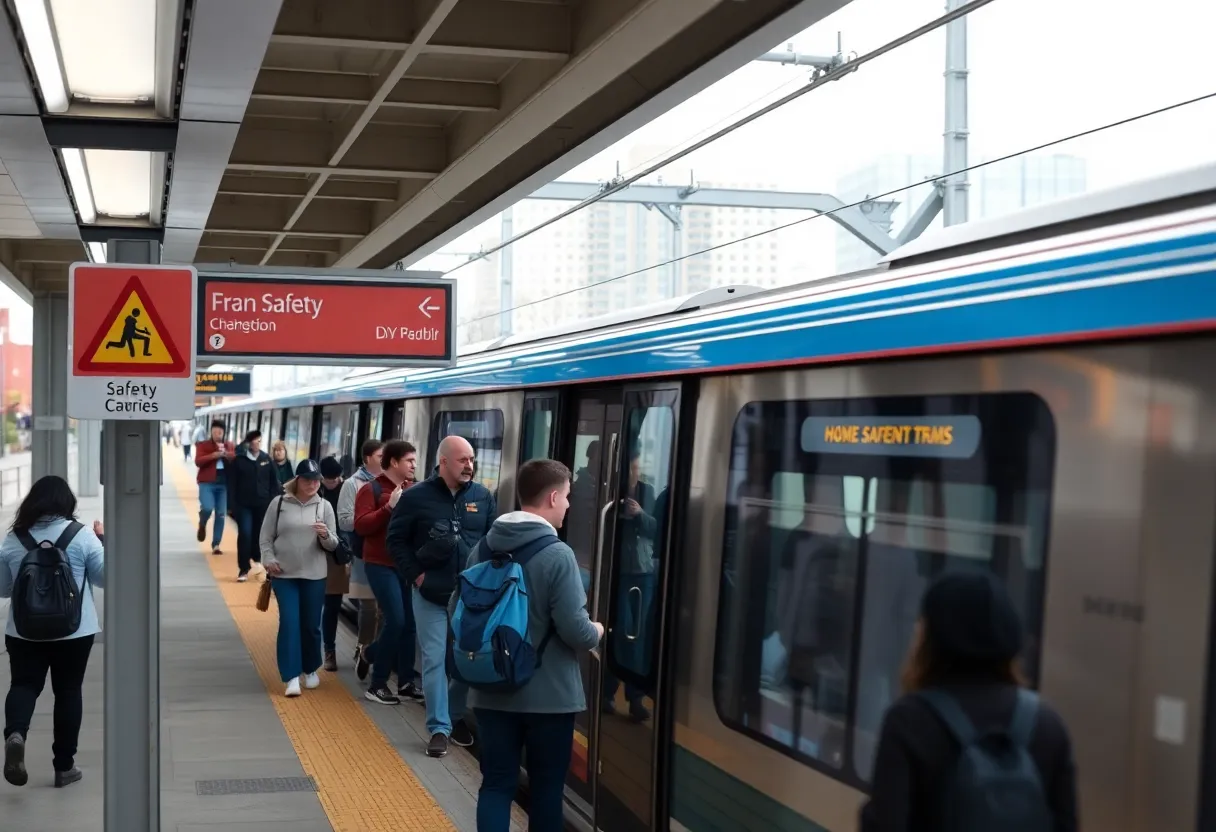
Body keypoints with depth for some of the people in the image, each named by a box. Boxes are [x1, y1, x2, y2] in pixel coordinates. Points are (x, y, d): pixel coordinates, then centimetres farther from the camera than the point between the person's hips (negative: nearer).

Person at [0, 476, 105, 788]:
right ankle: (64, 766, 15)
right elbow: (105, 577, -2)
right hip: (74, 631, -1)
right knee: (68, 691, 10)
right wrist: (103, 541, 9)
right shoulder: (81, 535, -9)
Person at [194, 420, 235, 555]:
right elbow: (198, 461, -11)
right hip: (207, 482, -3)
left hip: (224, 483, 3)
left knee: (221, 515, 2)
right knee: (207, 508, -22)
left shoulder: (229, 446, 12)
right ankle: (202, 525, 16)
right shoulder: (203, 445, 3)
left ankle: (216, 545, 10)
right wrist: (213, 455, -23)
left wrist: (227, 454, -13)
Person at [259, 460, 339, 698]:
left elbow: (333, 545, 3)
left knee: (311, 625, 9)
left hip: (314, 575, 1)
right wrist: (269, 560, -9)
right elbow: (266, 537, 4)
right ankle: (292, 676, -5)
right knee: (289, 623, -7)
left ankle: (310, 669, 29)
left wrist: (325, 535, -18)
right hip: (284, 574, -1)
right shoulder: (279, 503, -1)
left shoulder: (324, 506, 1)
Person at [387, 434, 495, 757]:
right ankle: (439, 728, 5)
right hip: (431, 594, -2)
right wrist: (416, 575, -6)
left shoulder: (483, 497, 1)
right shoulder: (416, 496, -6)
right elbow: (396, 539, 0)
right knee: (434, 660, -1)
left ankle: (457, 717, 27)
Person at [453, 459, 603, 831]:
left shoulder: (483, 548, 2)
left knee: (496, 784, 8)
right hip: (549, 694, -5)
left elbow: (455, 611, 9)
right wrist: (597, 631, 1)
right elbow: (576, 632, -20)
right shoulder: (557, 555, -17)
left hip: (492, 692, 5)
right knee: (546, 788, 10)